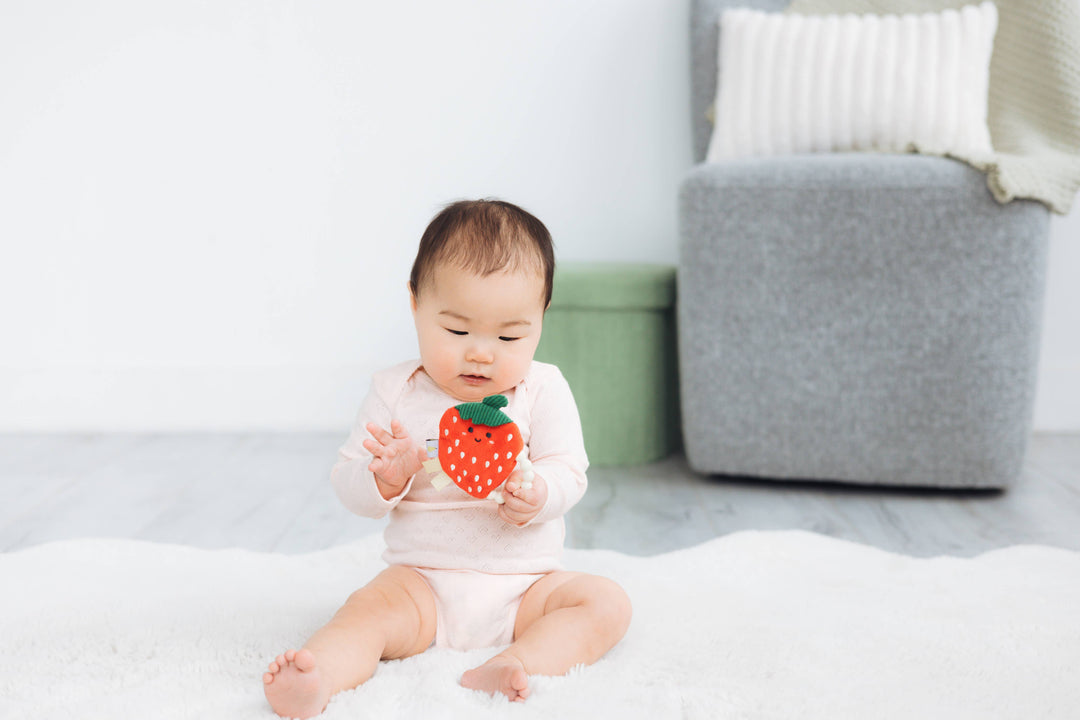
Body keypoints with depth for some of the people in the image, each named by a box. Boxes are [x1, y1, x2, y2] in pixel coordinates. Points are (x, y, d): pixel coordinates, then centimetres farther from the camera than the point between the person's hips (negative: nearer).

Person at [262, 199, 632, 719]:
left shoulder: (544, 390, 1)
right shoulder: (394, 393, 1)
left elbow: (568, 475, -5)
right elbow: (350, 490, 1)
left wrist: (534, 495, -29)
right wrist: (388, 478, -23)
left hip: (526, 586, 1)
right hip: (422, 584, -1)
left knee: (606, 602, -22)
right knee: (371, 607, -28)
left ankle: (514, 666, -41)